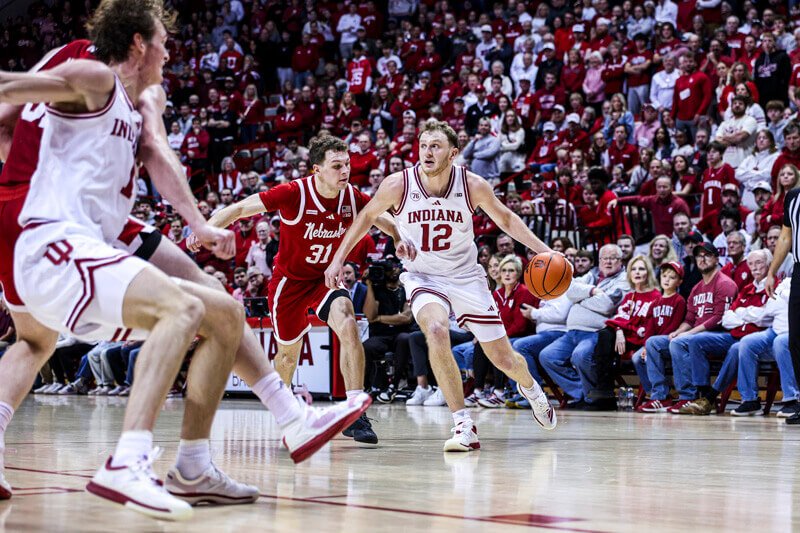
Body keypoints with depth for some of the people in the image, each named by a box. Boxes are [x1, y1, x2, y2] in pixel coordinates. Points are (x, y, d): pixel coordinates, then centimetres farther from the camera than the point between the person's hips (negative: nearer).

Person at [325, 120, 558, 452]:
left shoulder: (473, 186, -16)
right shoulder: (399, 185, -18)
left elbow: (504, 218, 2)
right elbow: (368, 216, 1)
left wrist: (543, 250, -6)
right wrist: (338, 259, 0)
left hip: (466, 276, 1)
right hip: (422, 277, -1)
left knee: (504, 359, 5)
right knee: (436, 331, -33)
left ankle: (529, 387, 44)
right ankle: (463, 426, -26)